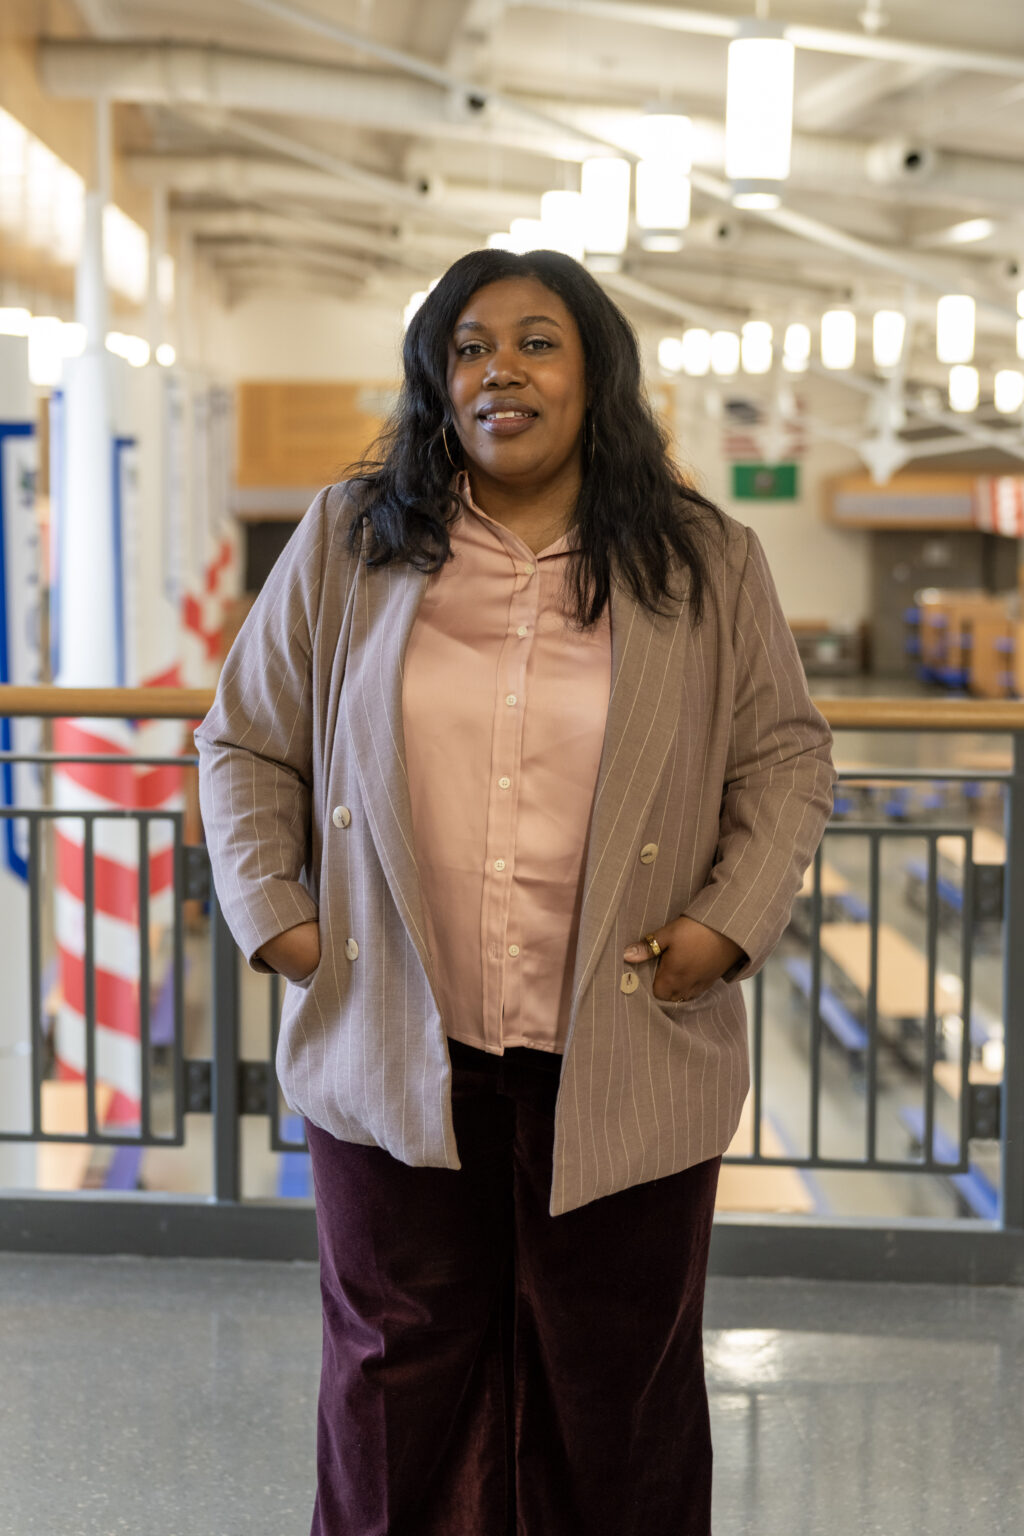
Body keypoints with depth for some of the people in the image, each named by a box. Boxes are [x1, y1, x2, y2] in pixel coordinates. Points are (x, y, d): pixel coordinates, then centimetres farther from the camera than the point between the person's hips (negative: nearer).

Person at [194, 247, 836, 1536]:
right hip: (393, 1046, 1)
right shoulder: (344, 545, 4)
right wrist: (273, 912, -1)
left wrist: (732, 920, -6)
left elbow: (786, 755, 8)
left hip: (626, 1063, 0)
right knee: (397, 1375, 13)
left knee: (617, 1385, 10)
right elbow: (247, 740, 10)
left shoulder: (708, 567, 2)